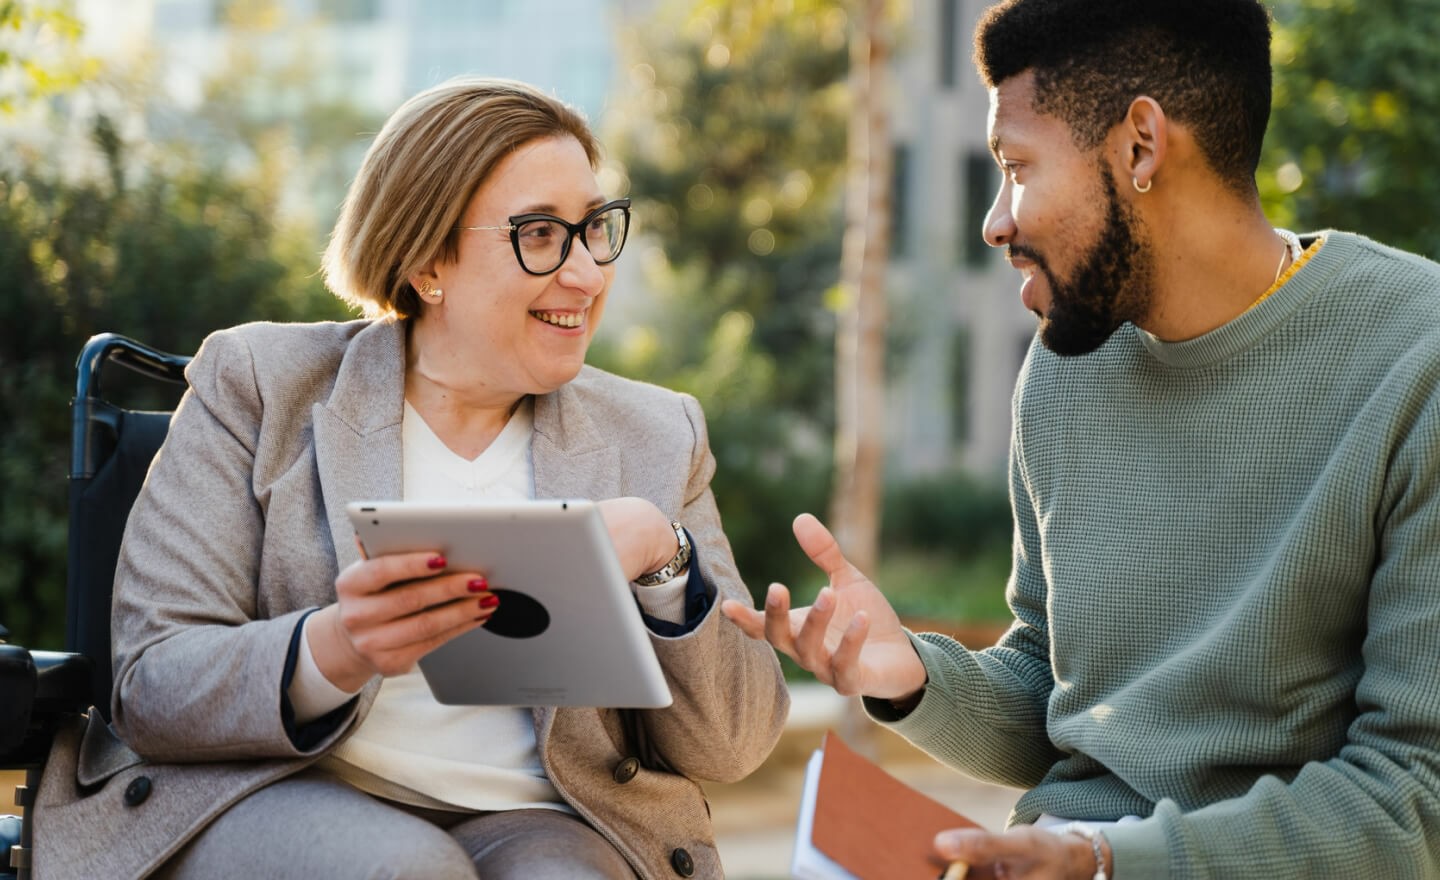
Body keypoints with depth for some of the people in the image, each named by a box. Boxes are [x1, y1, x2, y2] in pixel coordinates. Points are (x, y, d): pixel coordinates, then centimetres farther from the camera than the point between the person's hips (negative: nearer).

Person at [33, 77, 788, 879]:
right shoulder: (257, 385, 7)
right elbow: (151, 691, -1)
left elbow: (734, 746, 10)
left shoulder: (655, 441, 15)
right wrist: (335, 652, -23)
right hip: (276, 803, -1)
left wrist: (662, 558, -9)